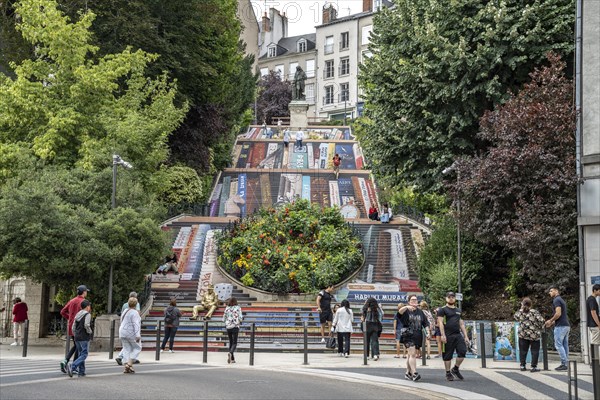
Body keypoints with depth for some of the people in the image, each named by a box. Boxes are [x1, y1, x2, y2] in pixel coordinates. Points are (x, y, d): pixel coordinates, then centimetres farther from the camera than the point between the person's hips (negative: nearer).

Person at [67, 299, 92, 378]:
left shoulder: (77, 315, 14)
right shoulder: (87, 314, -8)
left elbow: (73, 327, 14)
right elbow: (86, 325, -22)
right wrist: (89, 332, -6)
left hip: (77, 337, 8)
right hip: (84, 338, -8)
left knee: (81, 354, 12)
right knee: (84, 355, -6)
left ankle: (81, 372, 9)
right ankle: (72, 366, -24)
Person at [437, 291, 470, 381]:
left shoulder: (458, 311, 21)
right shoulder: (442, 310, 2)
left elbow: (461, 324, 22)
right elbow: (440, 322, -7)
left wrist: (466, 336, 15)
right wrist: (442, 335, -17)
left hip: (458, 335, 5)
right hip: (448, 336, -5)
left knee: (463, 351, -7)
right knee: (447, 355, -1)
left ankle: (455, 369, 10)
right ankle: (448, 373, 10)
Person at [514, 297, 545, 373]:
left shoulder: (520, 312, -3)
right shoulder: (534, 312, -10)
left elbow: (516, 317, 18)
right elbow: (541, 321, -13)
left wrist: (521, 309, 19)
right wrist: (540, 328, 6)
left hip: (523, 335, 3)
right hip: (534, 335, -3)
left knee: (523, 350, 11)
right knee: (534, 351, 6)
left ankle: (523, 365, 13)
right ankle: (533, 367, 3)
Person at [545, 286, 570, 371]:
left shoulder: (556, 300, -9)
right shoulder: (561, 300, 21)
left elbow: (558, 313, -20)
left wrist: (550, 321, -8)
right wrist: (552, 323, 23)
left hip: (560, 326, -10)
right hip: (566, 325, 10)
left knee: (558, 345, -8)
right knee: (565, 345, 8)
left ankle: (564, 364, -11)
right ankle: (565, 364, 9)